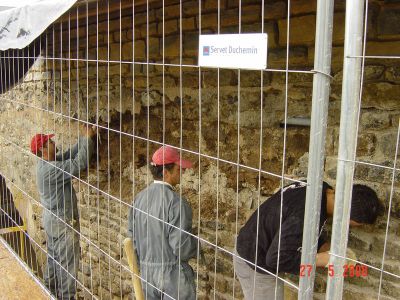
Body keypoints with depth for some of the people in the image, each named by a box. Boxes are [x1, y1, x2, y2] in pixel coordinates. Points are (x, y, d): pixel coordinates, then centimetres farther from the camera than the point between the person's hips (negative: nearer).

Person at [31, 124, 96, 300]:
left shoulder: (46, 164, 3)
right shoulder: (51, 169, -26)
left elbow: (69, 155, 7)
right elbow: (79, 164, -32)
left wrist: (84, 138, -2)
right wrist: (88, 138, -24)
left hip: (52, 219, 10)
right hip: (63, 222, -10)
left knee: (54, 259, 20)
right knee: (68, 262, 1)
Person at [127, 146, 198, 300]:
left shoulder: (139, 198, 2)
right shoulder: (176, 202, -20)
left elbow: (132, 238, 8)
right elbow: (182, 247, -21)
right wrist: (198, 242, 0)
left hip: (146, 273, 7)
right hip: (173, 275, -6)